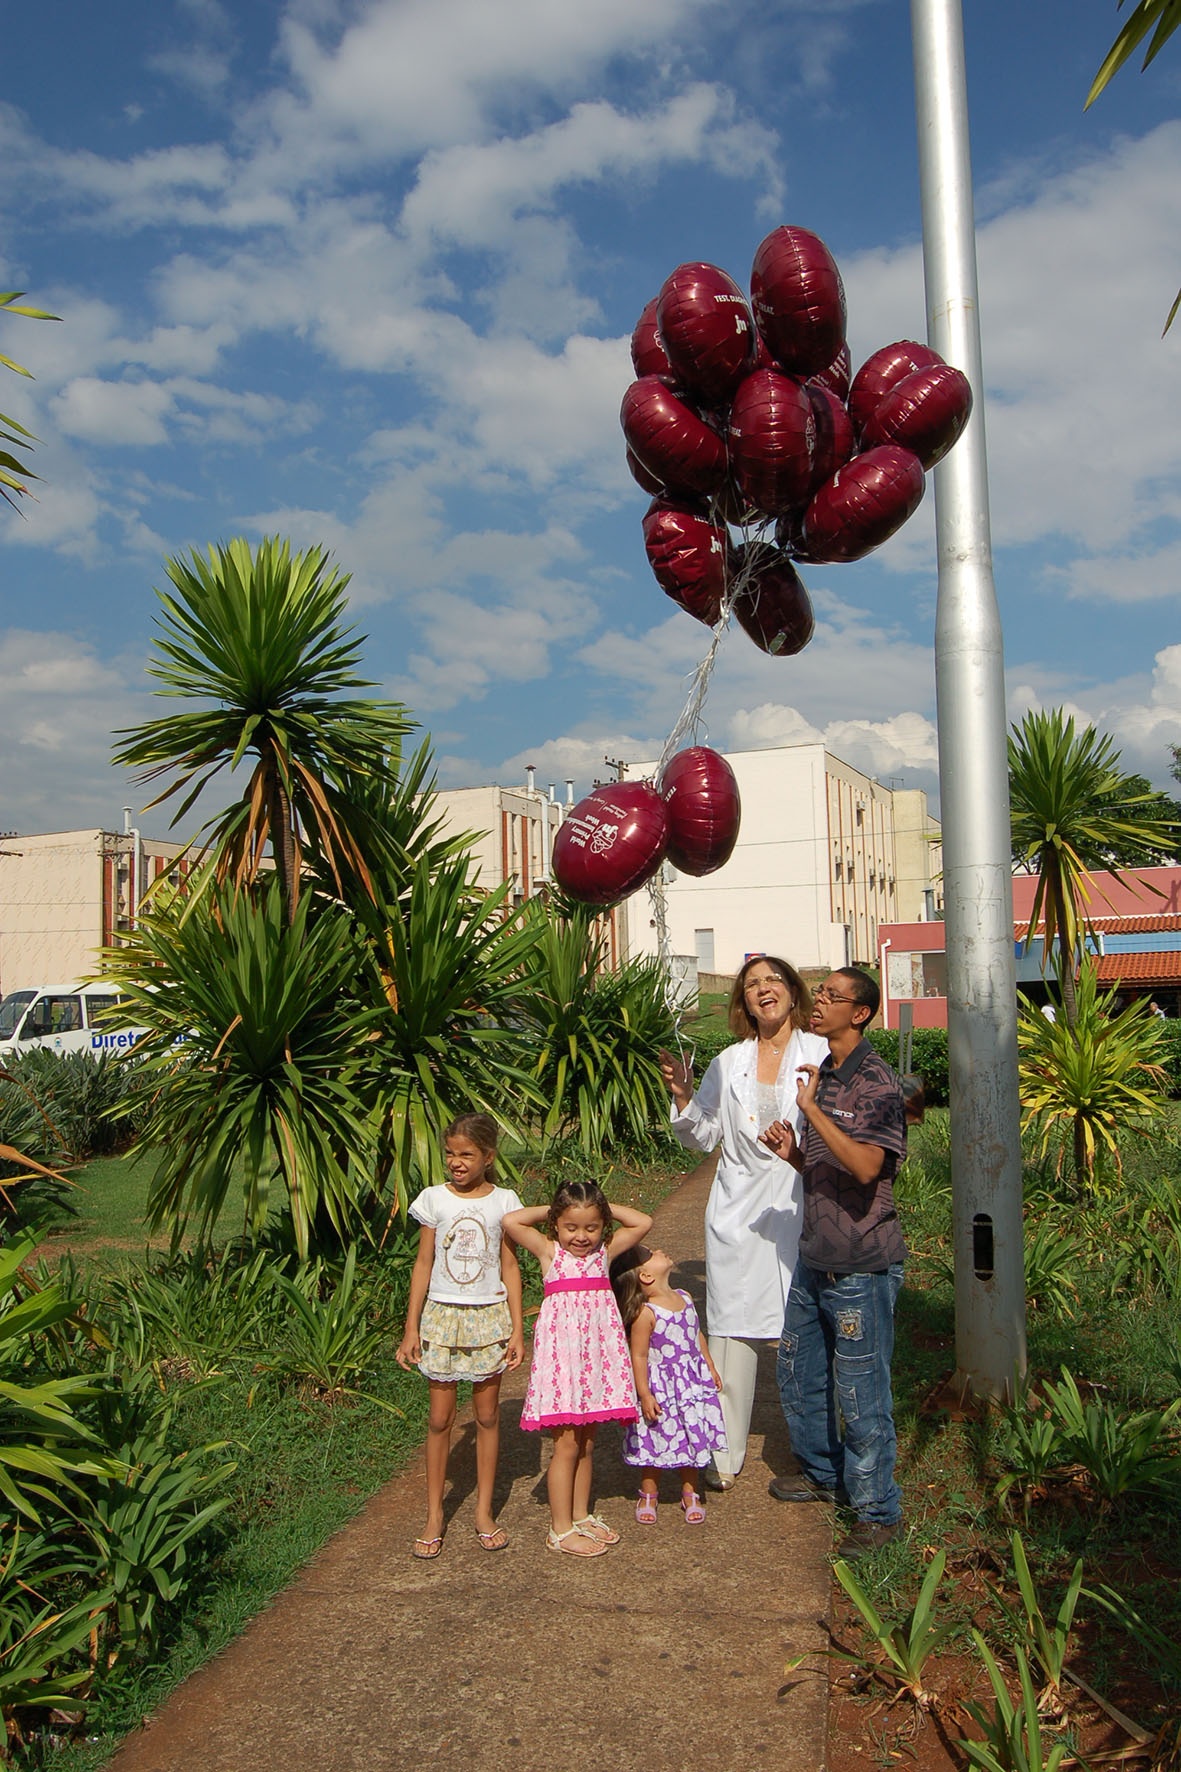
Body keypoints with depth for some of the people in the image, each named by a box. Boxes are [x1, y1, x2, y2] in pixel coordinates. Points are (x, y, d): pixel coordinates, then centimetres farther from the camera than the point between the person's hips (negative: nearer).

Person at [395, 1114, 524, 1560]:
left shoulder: (503, 1201, -3)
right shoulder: (434, 1199, -3)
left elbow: (510, 1267, 1)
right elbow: (424, 1264, 1)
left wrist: (518, 1329, -2)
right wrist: (411, 1328, -1)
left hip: (489, 1316, 0)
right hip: (442, 1316, 0)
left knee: (487, 1414, 8)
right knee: (440, 1417, 5)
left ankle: (484, 1511, 22)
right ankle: (434, 1515, 19)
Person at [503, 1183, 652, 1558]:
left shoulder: (604, 1252, 5)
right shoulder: (549, 1252, -4)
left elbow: (643, 1222, 4)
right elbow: (510, 1220, -16)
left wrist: (605, 1208, 4)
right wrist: (549, 1211, -5)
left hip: (597, 1356, 4)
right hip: (561, 1353, -4)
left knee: (586, 1445, 15)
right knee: (567, 1446, 1)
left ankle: (581, 1516, 29)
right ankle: (561, 1530, 13)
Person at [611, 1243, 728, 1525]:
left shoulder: (684, 1298, 0)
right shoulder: (646, 1314, -21)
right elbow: (638, 1356, -18)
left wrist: (711, 1367, 17)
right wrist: (644, 1394, -17)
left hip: (692, 1383, 6)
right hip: (660, 1388, -6)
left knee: (692, 1439, 14)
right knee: (656, 1442, 7)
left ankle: (690, 1494, 31)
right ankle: (648, 1496, 27)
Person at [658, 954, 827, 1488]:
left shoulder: (820, 1053, 0)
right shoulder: (730, 1062, 10)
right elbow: (702, 1137, 12)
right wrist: (683, 1096, -4)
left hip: (801, 1209, -3)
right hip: (739, 1213, 3)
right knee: (731, 1329, 3)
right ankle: (724, 1454, 14)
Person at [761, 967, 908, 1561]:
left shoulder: (876, 1084, -15)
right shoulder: (822, 1075, 10)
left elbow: (865, 1166, -29)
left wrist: (811, 1109, -26)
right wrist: (792, 1152, -3)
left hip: (861, 1264, -9)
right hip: (814, 1256, 9)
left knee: (859, 1388, 1)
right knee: (797, 1370, 19)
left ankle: (878, 1511, 18)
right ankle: (823, 1472, 40)